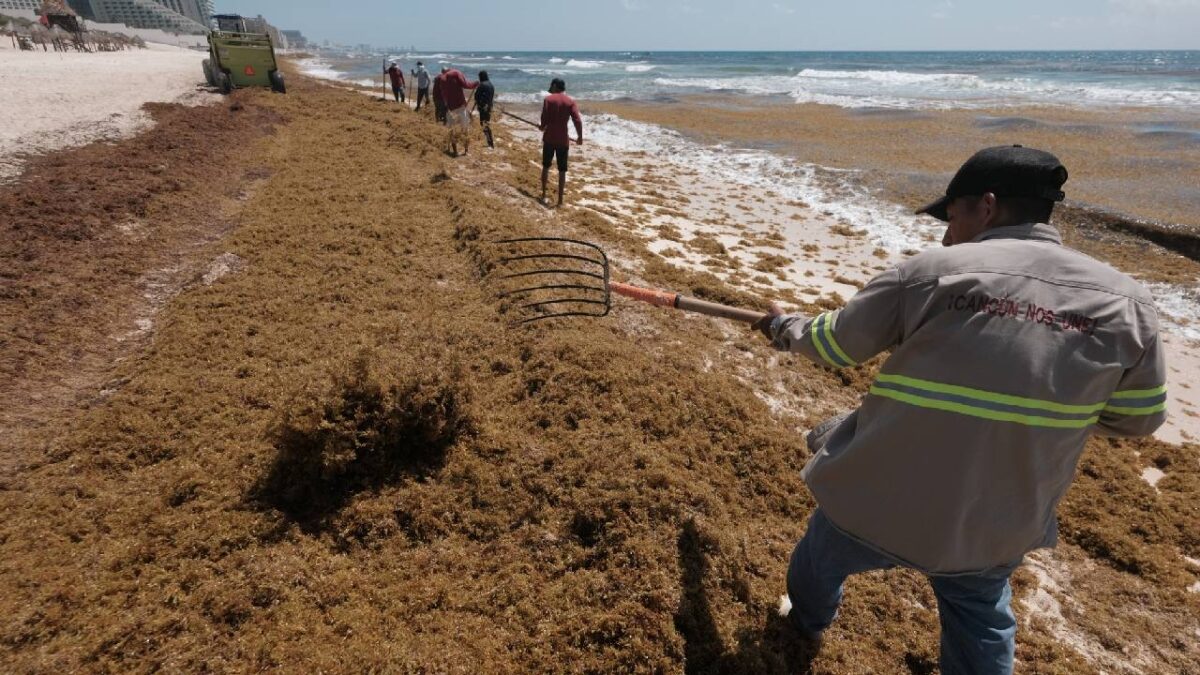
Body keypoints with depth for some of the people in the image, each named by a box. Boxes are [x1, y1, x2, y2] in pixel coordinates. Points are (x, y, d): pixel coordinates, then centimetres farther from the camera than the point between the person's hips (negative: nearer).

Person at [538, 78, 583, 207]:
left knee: (545, 167, 16)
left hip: (549, 138, 0)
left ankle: (544, 195, 20)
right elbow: (578, 121, -9)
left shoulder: (548, 99, -3)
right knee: (562, 171, 4)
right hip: (563, 140, 0)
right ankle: (560, 200, 3)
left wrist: (542, 127, 12)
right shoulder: (570, 101, 0)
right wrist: (580, 137, 2)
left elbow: (545, 119, -10)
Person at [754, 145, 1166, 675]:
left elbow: (832, 346, -5)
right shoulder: (1124, 300, -7)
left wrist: (784, 326, 16)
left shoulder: (930, 271, -16)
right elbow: (1137, 418, 6)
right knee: (981, 621, 30)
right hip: (1000, 523, 3)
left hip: (881, 501, -2)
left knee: (823, 556, 29)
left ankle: (806, 623, 56)